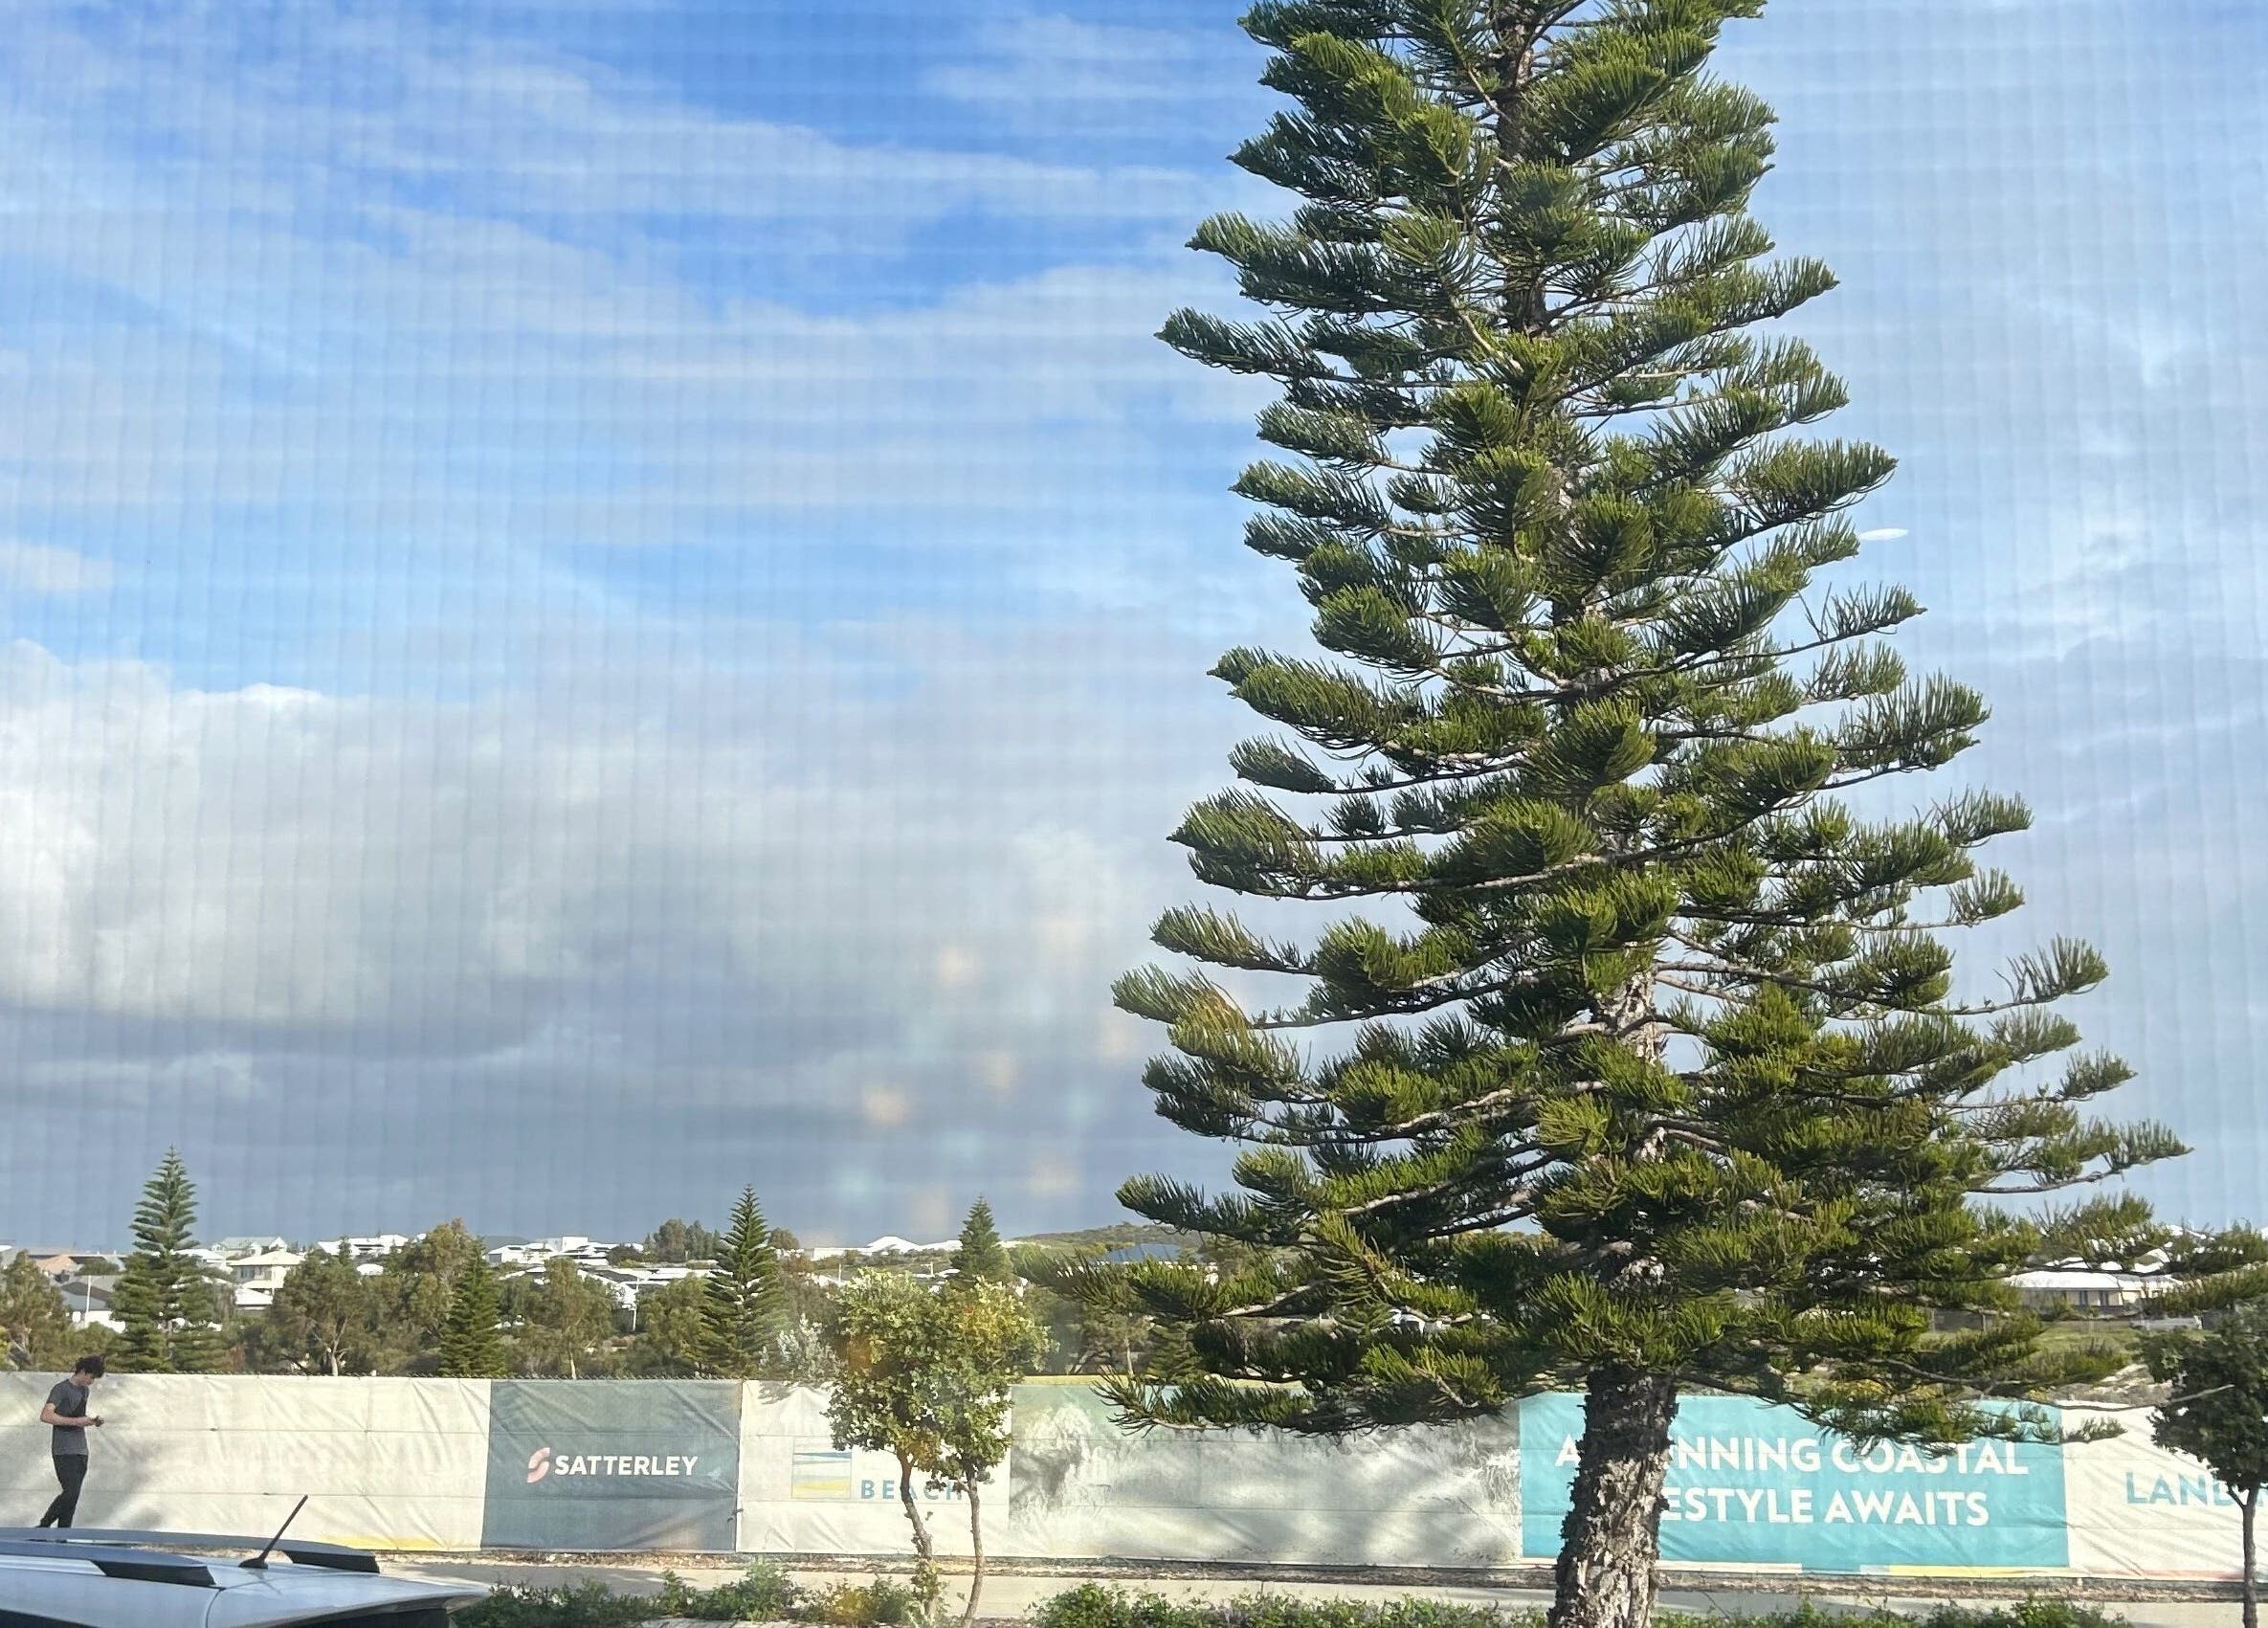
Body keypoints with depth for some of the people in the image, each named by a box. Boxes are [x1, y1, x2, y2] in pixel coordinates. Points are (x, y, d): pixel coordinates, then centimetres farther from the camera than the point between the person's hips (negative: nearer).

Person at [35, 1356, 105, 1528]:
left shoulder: (84, 1390, 17)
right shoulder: (61, 1389, -8)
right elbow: (45, 1416, -21)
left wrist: (92, 1420, 10)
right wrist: (76, 1421, -23)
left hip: (81, 1451, 8)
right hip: (64, 1451, -8)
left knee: (73, 1497, 4)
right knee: (70, 1493, -16)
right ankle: (44, 1526, -2)